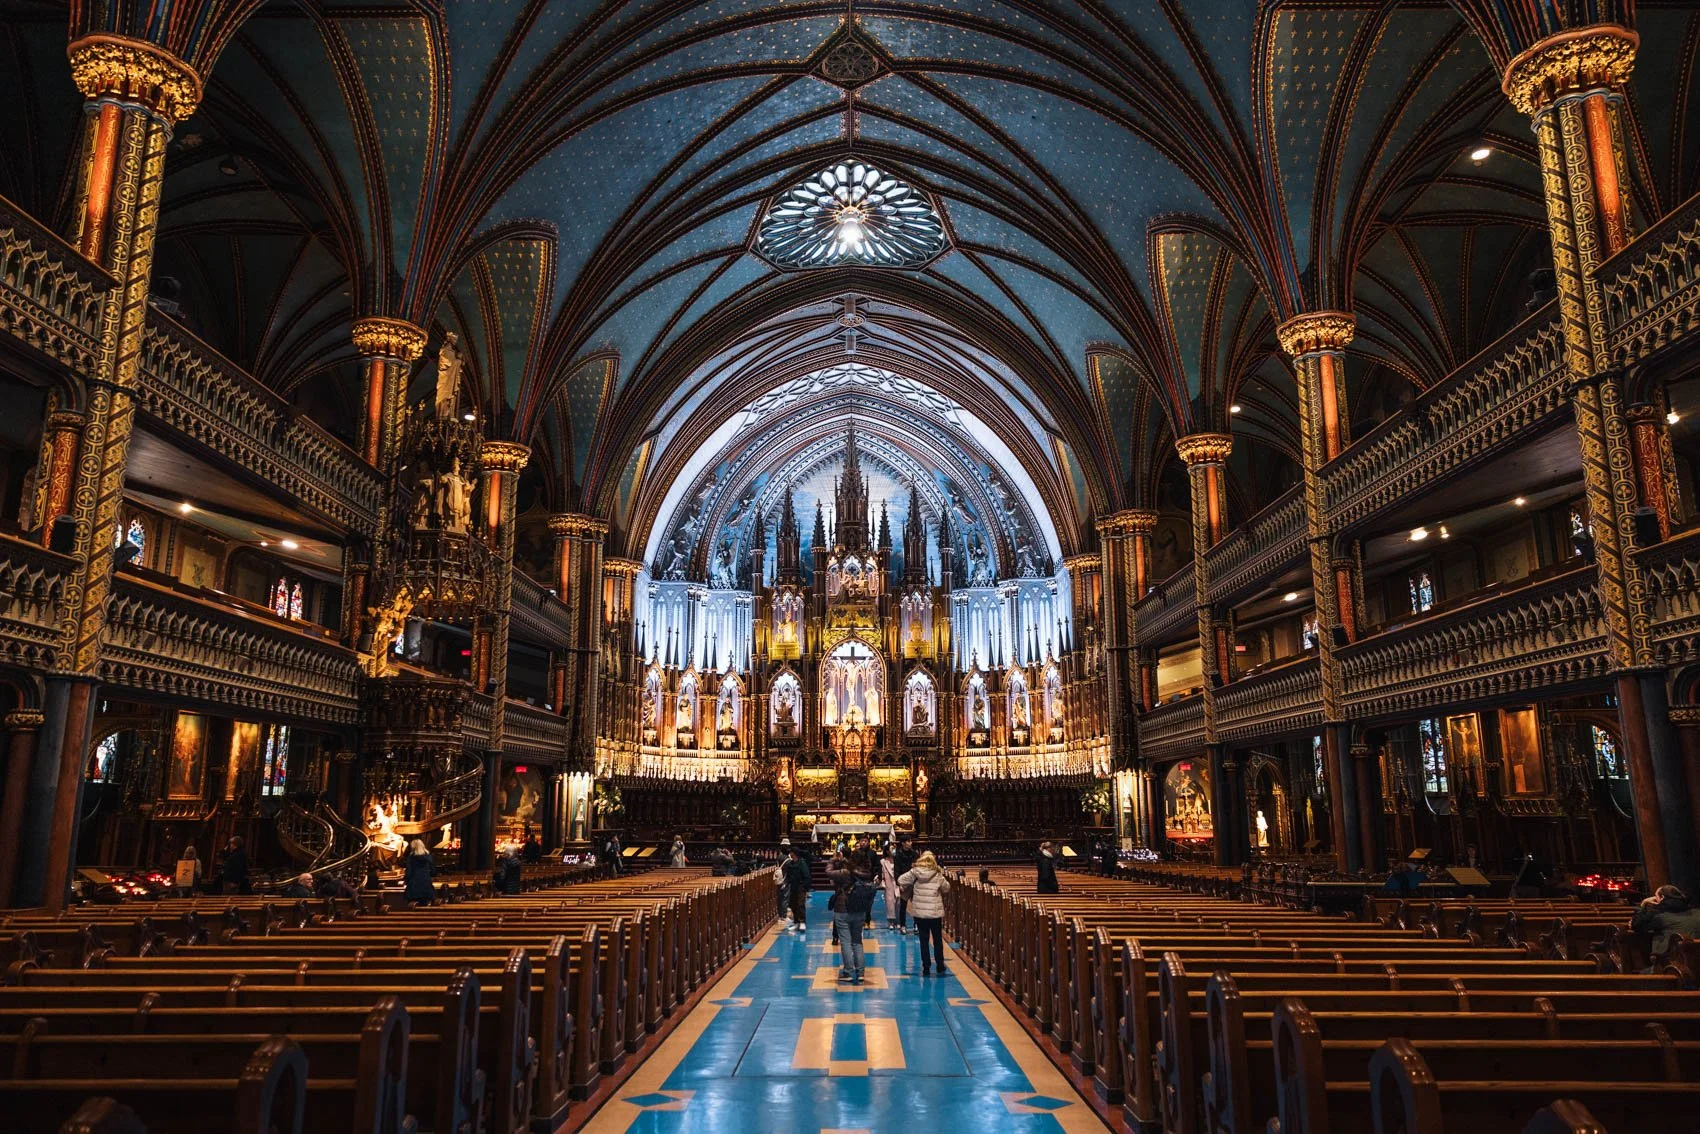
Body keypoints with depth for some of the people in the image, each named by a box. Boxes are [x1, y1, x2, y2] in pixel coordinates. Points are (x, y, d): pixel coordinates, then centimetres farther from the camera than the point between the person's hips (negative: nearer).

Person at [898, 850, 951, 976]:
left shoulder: (915, 873, -6)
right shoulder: (938, 875, -6)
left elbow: (900, 880, -3)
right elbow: (946, 888, 3)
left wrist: (909, 888, 13)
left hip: (919, 912, 0)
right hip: (935, 913, 0)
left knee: (924, 940, 9)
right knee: (938, 940, 13)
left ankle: (926, 967, 10)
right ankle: (940, 967, 16)